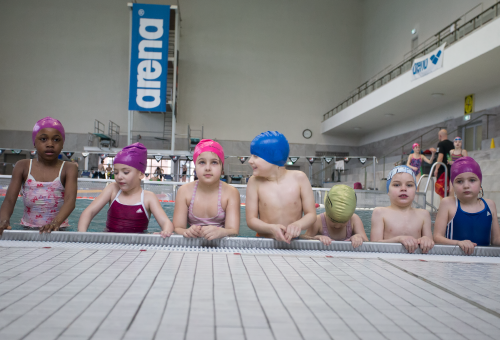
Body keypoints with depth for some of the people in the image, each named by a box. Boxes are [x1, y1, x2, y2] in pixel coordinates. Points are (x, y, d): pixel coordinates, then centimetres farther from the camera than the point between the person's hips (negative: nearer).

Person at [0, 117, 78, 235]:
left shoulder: (68, 170, -1)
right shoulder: (23, 167, 5)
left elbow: (70, 200, -16)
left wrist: (56, 222, -36)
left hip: (58, 230, -2)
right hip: (27, 229, 2)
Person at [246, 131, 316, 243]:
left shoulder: (299, 178, 0)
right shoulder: (254, 182, 0)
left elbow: (311, 214, 2)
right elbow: (251, 220, -1)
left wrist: (298, 224, -20)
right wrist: (271, 228, -21)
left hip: (293, 242, 1)